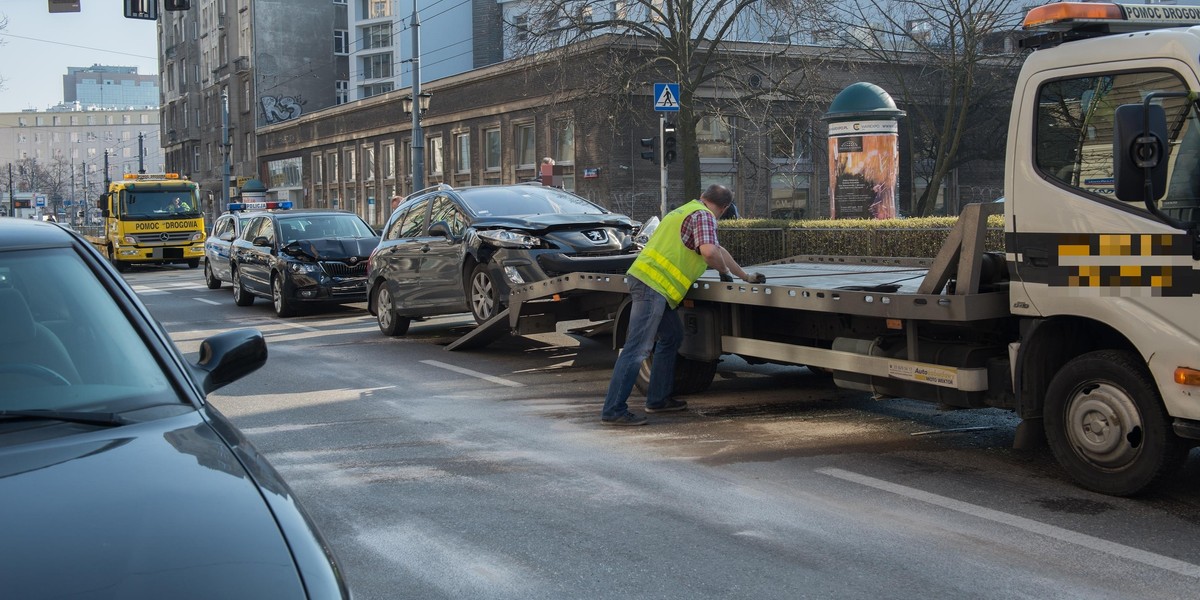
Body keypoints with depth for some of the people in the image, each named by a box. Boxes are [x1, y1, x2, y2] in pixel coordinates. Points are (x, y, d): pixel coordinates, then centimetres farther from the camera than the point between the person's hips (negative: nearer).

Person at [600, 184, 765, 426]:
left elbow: (718, 249, 36)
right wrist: (724, 271, 0)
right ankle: (613, 411, -15)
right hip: (652, 284, -10)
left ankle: (657, 399, 25)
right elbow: (709, 251, -21)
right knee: (637, 348, -13)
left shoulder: (688, 210, 28)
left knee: (672, 338, 21)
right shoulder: (704, 216, -4)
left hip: (646, 278, 10)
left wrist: (745, 276, 42)